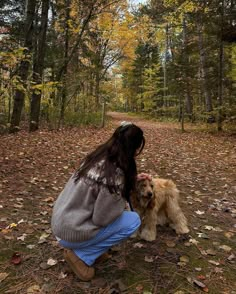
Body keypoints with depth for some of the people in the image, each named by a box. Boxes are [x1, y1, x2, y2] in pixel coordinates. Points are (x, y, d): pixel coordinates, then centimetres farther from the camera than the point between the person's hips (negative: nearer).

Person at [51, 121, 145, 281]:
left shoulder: (99, 156, -2)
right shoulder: (114, 173, -28)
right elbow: (101, 219, -22)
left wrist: (132, 179, 10)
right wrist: (122, 201, -6)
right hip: (71, 232, -8)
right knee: (134, 220, -3)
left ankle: (89, 244, 17)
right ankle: (81, 255, 3)